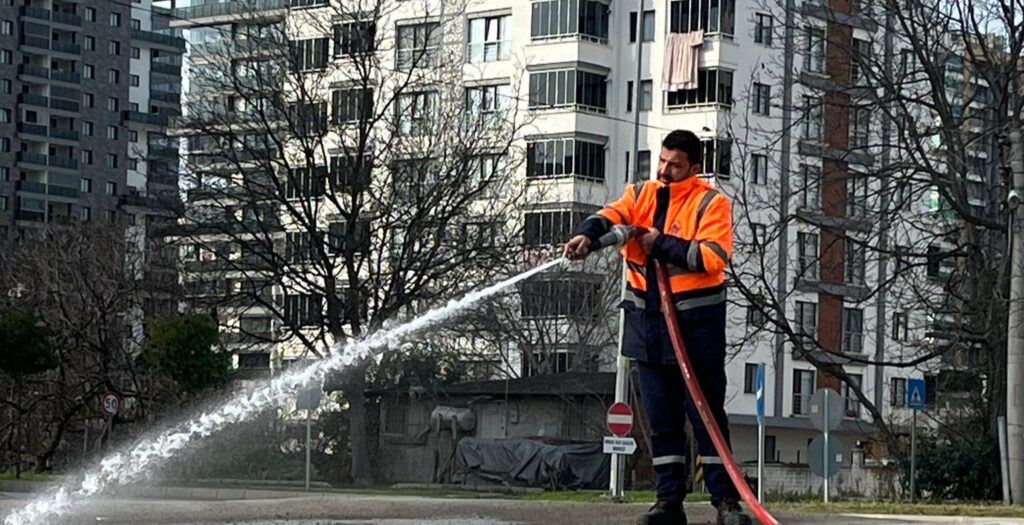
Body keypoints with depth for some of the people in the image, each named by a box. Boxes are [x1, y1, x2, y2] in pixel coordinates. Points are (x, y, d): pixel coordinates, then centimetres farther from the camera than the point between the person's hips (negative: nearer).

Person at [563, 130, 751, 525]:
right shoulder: (640, 195, 11)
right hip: (647, 320, 5)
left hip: (696, 320, -5)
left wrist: (662, 244, -16)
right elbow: (611, 216, -9)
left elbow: (714, 257, -17)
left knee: (707, 414, -1)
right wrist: (587, 235, -30)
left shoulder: (711, 203, -3)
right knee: (661, 418, 8)